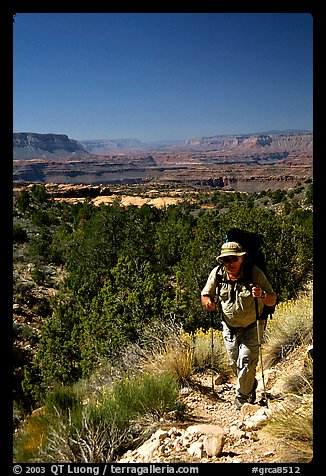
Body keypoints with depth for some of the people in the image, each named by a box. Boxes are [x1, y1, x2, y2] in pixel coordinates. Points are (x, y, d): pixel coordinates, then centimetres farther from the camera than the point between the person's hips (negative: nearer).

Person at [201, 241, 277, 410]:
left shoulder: (255, 273, -23)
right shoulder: (217, 273, -16)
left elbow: (272, 301, -21)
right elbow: (205, 296, -4)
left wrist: (262, 295, -43)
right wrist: (208, 302, -27)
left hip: (251, 326, -3)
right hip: (229, 326, 3)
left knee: (246, 363, -7)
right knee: (234, 364, 15)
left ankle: (242, 396, 20)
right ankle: (251, 385, 46)